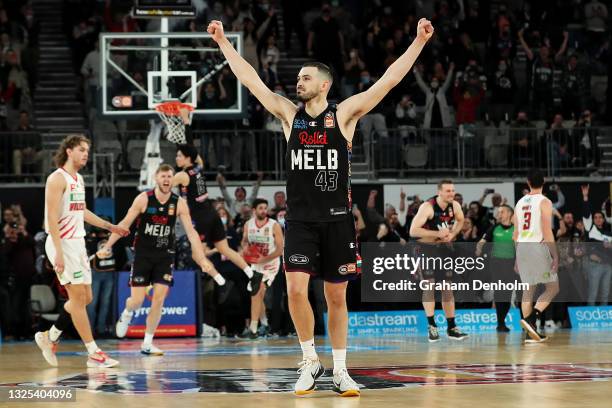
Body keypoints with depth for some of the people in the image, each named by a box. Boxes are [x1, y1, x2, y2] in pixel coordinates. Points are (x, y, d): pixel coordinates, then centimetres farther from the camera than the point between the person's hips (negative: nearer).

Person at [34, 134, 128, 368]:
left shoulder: (79, 179, 15)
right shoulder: (58, 178, -13)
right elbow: (52, 217, -19)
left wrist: (110, 227, 26)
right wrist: (58, 252, -25)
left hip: (78, 243, 9)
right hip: (63, 243, -9)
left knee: (85, 298, 11)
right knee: (78, 297, -8)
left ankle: (50, 337, 22)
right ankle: (93, 354, -6)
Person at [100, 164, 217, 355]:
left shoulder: (179, 203, -6)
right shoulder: (143, 199, -11)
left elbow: (191, 232, -7)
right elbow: (125, 224, -7)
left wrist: (202, 259, -15)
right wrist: (107, 247, -14)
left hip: (164, 255, 2)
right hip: (143, 254, -2)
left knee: (159, 299, -7)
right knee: (137, 300, -3)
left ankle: (147, 344, 3)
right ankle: (127, 314, 35)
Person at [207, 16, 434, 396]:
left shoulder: (344, 114, 0)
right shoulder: (289, 114, 7)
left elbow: (390, 79, -5)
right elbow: (251, 80, 9)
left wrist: (419, 42, -11)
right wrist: (224, 42, 9)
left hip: (337, 219, -1)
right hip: (300, 219, 1)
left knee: (337, 297, 5)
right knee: (296, 290, -12)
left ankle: (340, 370, 15)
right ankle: (310, 361, 5)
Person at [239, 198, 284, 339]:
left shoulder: (274, 226, -16)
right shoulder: (248, 225, -3)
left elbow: (280, 249, -16)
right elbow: (245, 240, 14)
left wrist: (264, 259, -28)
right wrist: (245, 247, -11)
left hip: (270, 263, -6)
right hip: (255, 263, 6)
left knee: (257, 292, -19)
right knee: (258, 295, 14)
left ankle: (253, 328, -22)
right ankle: (264, 325, 35)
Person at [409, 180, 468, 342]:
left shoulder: (455, 206, -9)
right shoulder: (428, 207, -26)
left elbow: (460, 221, 14)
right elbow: (413, 231, -30)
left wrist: (452, 234, -6)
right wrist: (437, 234, -31)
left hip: (443, 248, 6)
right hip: (426, 248, -5)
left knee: (447, 287, 7)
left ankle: (451, 327, 14)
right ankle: (431, 326, -8)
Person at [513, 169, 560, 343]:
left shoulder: (520, 203, 12)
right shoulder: (544, 202, -6)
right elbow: (547, 232, -14)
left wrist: (518, 258, 22)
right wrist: (555, 255, -12)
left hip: (522, 248, 6)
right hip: (538, 248, -6)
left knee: (528, 290, 11)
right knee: (552, 288, 5)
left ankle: (530, 333, 9)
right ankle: (531, 319, -14)